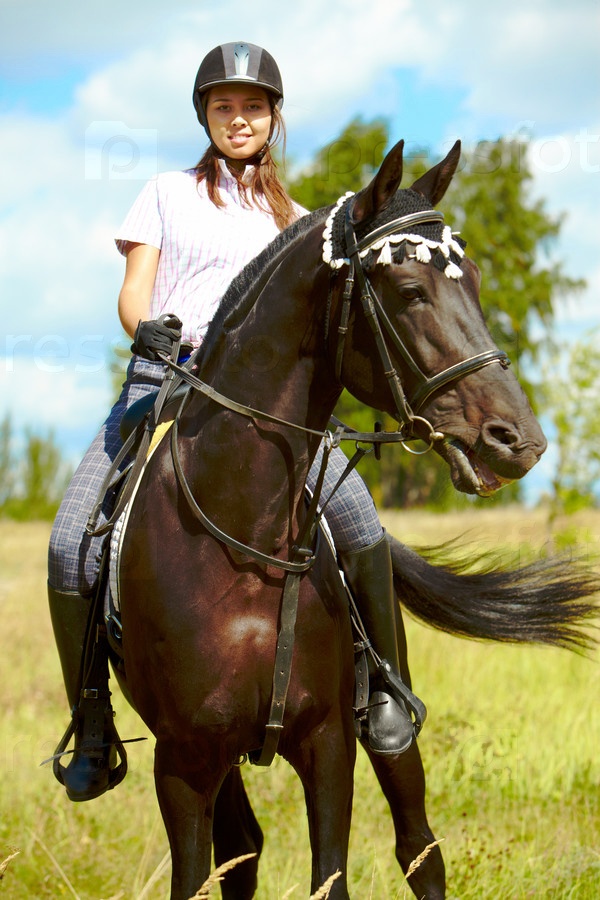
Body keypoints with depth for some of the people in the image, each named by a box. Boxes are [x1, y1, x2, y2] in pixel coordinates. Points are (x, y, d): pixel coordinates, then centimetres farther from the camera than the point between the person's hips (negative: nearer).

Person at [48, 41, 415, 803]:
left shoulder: (292, 221, 22)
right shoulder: (168, 194, 15)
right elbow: (131, 296, 6)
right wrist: (145, 327, -16)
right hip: (159, 381, -1)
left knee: (355, 514, -26)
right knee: (71, 549, -20)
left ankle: (385, 685, -6)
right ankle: (91, 727, -3)